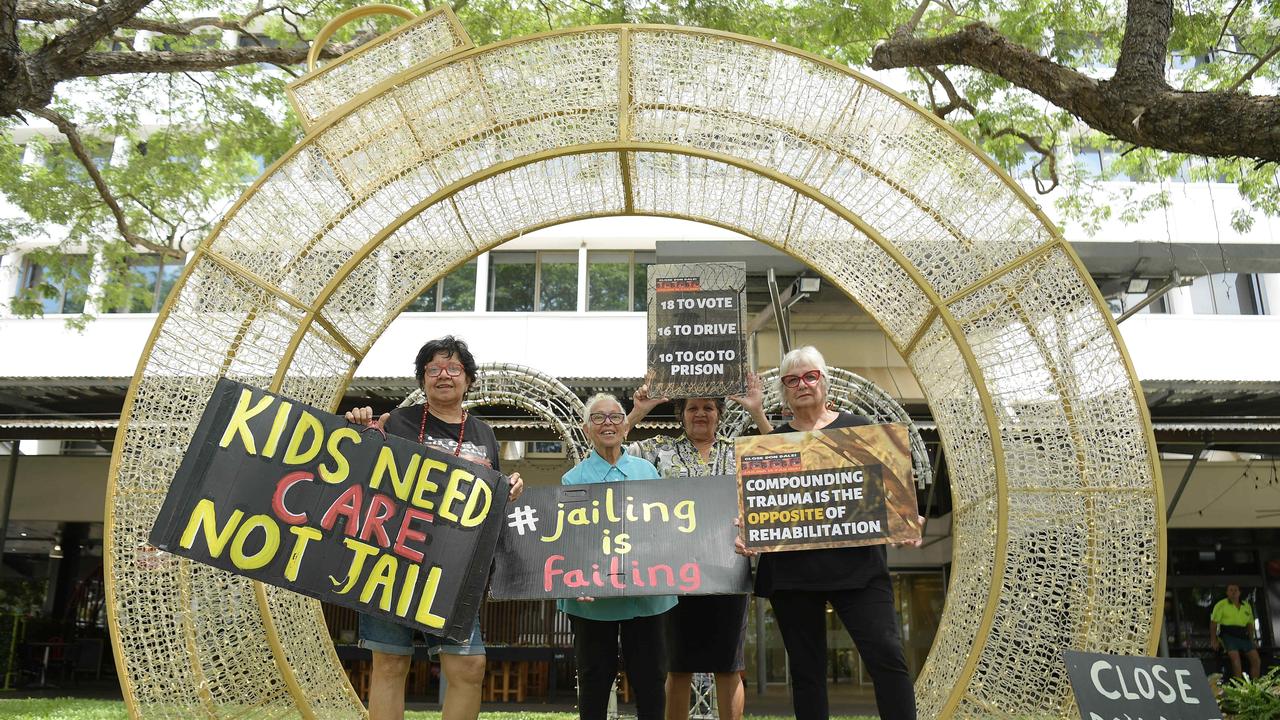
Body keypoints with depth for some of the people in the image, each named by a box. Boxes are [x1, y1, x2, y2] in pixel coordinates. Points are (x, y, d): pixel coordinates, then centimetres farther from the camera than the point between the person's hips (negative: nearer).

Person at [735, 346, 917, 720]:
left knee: (887, 656, -10)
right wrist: (745, 535, -8)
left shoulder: (858, 428, 8)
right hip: (792, 571, 2)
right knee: (806, 669, 8)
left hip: (856, 564, -1)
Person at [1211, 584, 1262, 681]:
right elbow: (1213, 623, 0)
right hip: (1228, 635, -5)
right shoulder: (1221, 605, 3)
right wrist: (1214, 640, -8)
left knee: (1256, 660, -9)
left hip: (1243, 636, 5)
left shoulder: (1247, 605, 18)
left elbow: (1250, 624, 25)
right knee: (1236, 658, -25)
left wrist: (1251, 640, 15)